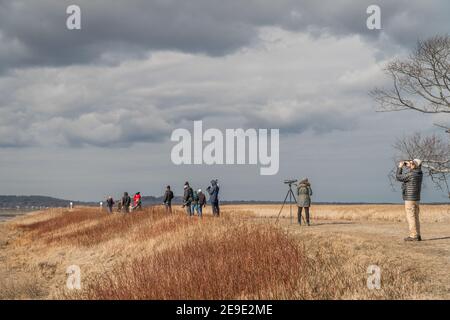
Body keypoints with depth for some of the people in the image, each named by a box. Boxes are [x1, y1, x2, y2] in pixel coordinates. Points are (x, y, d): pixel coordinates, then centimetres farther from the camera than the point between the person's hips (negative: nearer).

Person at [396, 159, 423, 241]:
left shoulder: (410, 174, -19)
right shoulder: (420, 173, 6)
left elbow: (398, 177, -7)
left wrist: (400, 167, 3)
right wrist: (409, 166, 17)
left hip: (409, 199, -9)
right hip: (416, 199, 9)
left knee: (410, 217, -6)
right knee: (415, 217, 12)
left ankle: (413, 236, -8)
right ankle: (417, 235, 12)